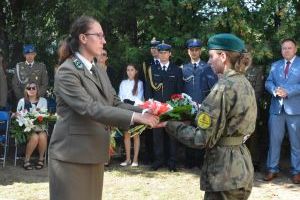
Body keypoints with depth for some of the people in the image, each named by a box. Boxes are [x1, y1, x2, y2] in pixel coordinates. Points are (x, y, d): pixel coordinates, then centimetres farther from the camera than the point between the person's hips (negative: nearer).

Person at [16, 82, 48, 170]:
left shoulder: (43, 100, 11)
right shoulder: (22, 101, 9)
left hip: (40, 127, 1)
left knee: (42, 136, -33)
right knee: (34, 137, -33)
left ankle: (41, 159, -11)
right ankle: (27, 159, -16)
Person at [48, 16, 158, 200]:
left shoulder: (99, 71, 14)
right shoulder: (67, 71, -14)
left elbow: (115, 103, 9)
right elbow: (88, 108, -24)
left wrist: (144, 113, -8)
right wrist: (134, 116, -28)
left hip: (94, 153, 8)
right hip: (72, 154, -8)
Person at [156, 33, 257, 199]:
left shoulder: (223, 87, -18)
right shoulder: (245, 84, 10)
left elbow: (203, 138, -18)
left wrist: (170, 124, -8)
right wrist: (199, 114, 15)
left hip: (224, 171, -9)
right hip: (241, 166, 9)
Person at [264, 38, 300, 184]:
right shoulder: (275, 65, 14)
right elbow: (268, 82, 7)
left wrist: (288, 92, -20)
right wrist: (275, 90, -14)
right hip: (276, 108, 4)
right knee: (274, 139, 6)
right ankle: (272, 169, 14)